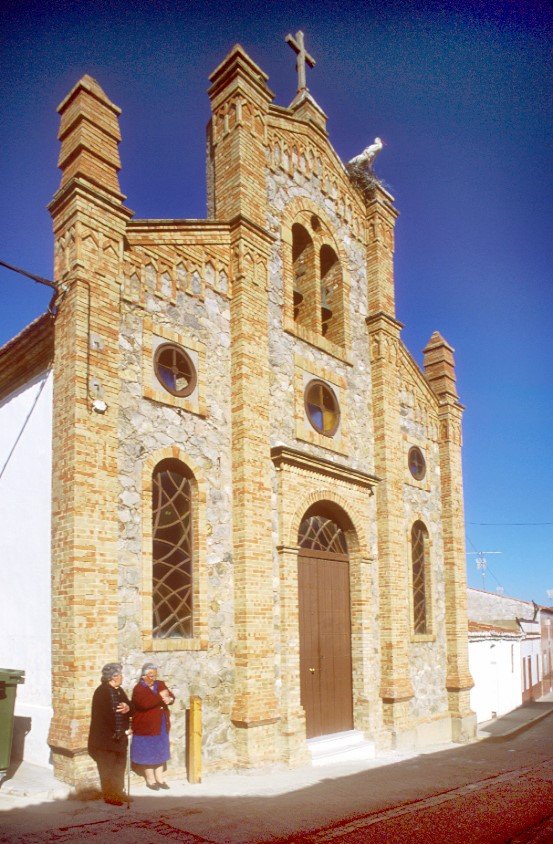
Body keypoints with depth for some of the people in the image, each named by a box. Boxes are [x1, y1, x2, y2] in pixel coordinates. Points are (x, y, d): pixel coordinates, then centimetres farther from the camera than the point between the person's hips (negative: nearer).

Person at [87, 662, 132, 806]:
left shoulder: (119, 691, 10)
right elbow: (104, 715, -23)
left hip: (119, 737, 8)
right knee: (107, 769, 3)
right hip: (106, 739, -8)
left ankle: (119, 793, 29)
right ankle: (109, 796, 15)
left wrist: (128, 708, -13)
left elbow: (130, 706, 11)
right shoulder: (101, 692, -17)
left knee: (120, 767, 17)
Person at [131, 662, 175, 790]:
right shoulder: (138, 689, -13)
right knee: (148, 754, 3)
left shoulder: (160, 684, 7)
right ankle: (150, 780, 17)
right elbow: (144, 703, -30)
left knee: (160, 752, 12)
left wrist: (169, 699, -18)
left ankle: (160, 778, 24)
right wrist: (160, 697, -24)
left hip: (161, 726, 6)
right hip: (146, 726, -6)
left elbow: (171, 696, 5)